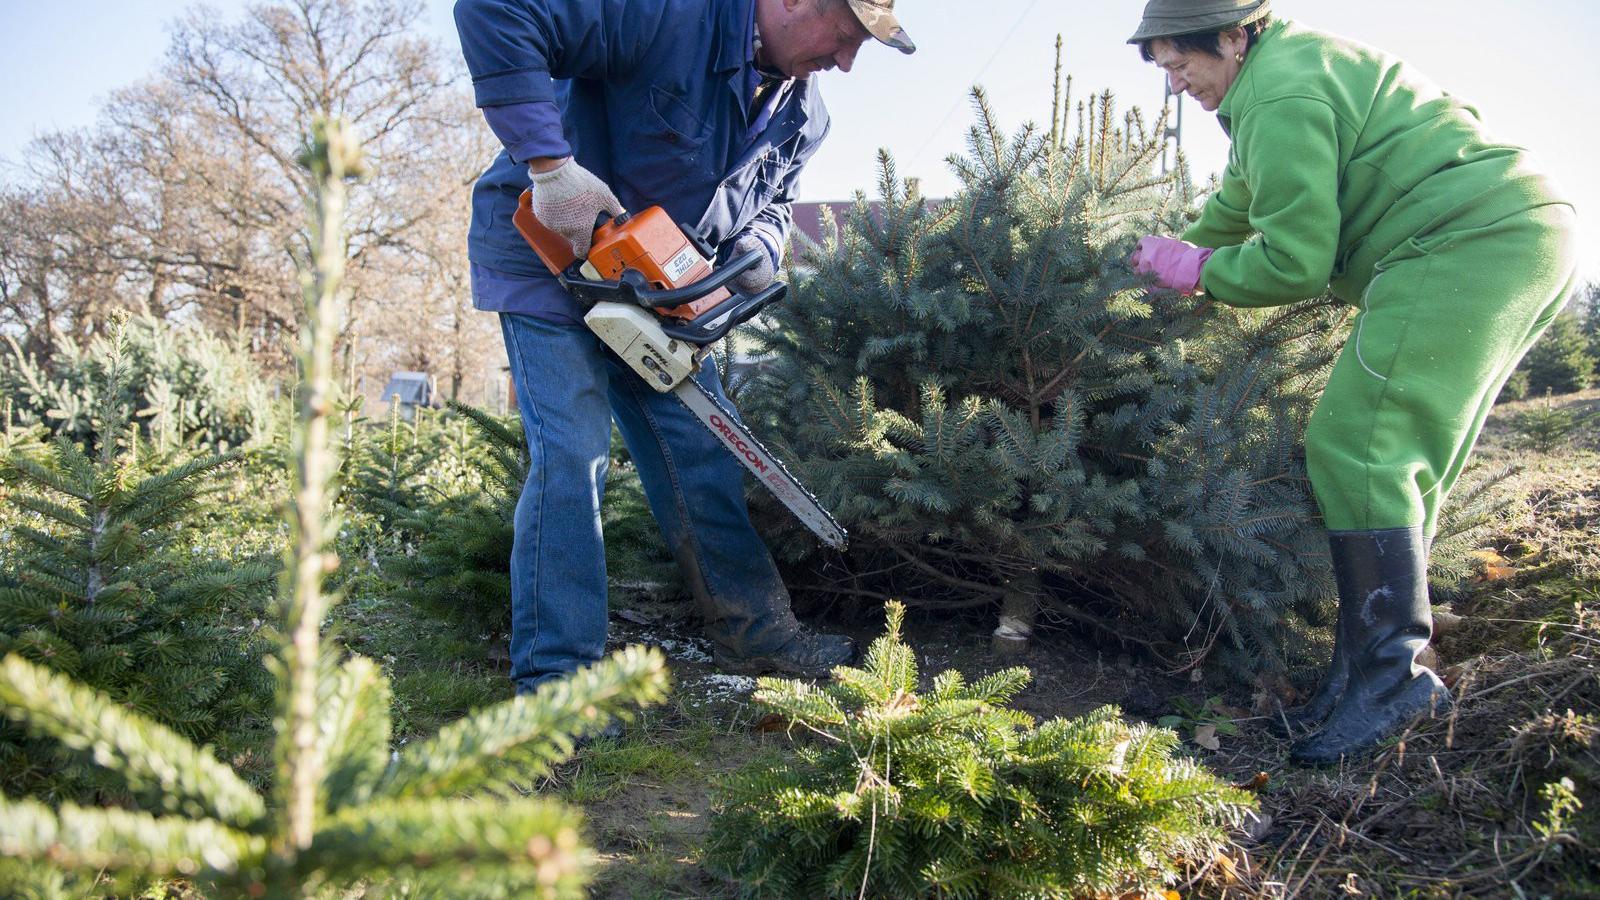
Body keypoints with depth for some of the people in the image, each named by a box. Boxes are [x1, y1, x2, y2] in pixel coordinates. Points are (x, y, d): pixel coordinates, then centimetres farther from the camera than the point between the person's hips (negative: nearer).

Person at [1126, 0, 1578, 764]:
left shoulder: (1279, 97, -13)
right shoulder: (1290, 62, 22)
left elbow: (1296, 263, -14)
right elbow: (1240, 201, 36)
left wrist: (1195, 270, -1)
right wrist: (1174, 252, 37)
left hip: (1466, 244, -11)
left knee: (1355, 446, -14)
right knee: (1401, 457, 9)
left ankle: (1392, 677, -11)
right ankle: (1378, 669, 12)